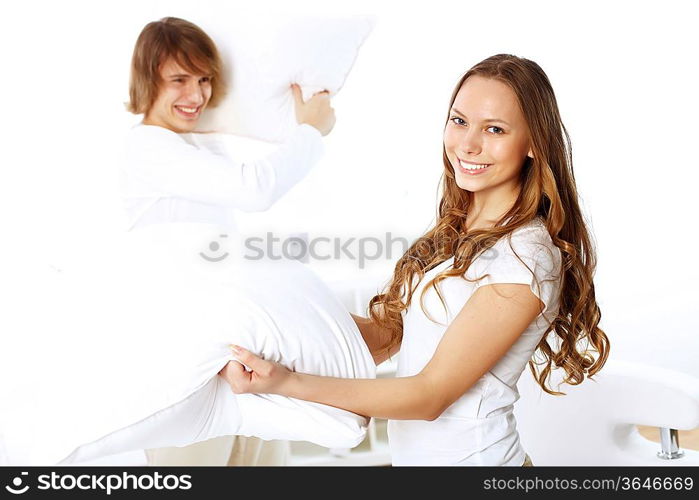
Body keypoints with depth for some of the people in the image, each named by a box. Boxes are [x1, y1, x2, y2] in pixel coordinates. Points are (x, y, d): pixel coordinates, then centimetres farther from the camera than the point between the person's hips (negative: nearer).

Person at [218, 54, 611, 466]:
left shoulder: (525, 255, -23)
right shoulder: (458, 229, 1)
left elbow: (431, 394, -23)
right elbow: (387, 332, 0)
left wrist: (286, 383, -29)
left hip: (469, 455, -7)